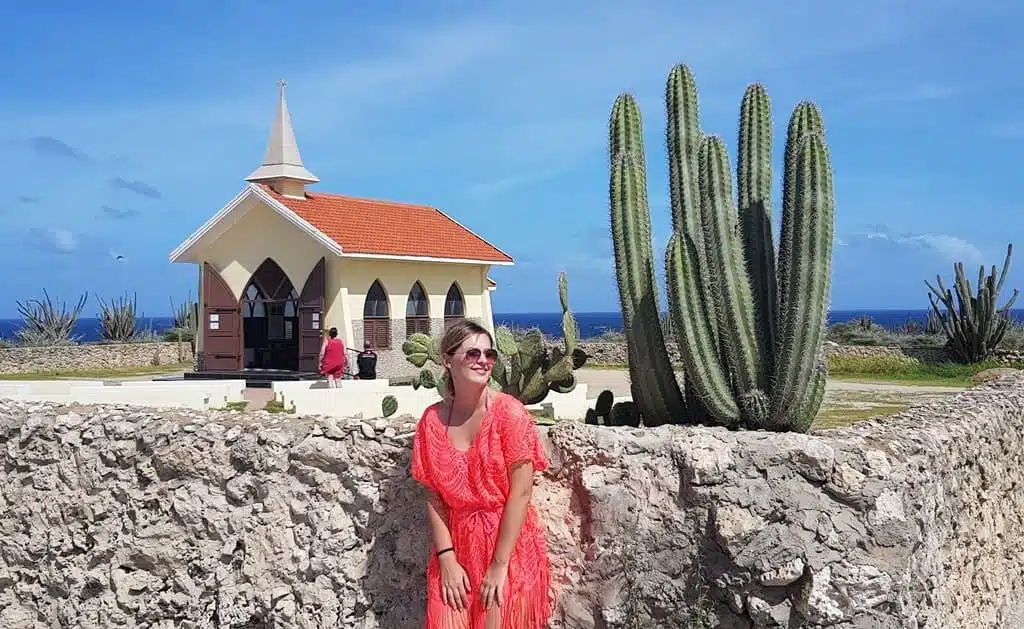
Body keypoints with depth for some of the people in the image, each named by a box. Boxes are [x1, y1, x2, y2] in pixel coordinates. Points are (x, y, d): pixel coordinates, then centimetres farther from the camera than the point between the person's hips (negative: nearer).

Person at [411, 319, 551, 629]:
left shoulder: (509, 412, -12)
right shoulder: (432, 420, -1)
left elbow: (520, 493, -14)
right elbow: (434, 496, 1)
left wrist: (499, 565, -15)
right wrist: (446, 558, -7)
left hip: (509, 546, -3)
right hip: (457, 545, 3)